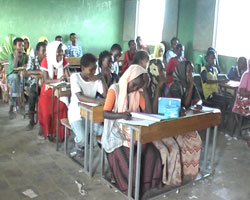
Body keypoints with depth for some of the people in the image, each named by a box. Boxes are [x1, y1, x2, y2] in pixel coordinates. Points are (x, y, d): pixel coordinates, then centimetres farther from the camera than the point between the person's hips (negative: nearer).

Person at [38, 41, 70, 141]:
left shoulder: (63, 60, -2)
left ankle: (56, 131, -7)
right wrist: (58, 80, -35)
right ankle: (43, 130, 1)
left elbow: (68, 77, -7)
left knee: (62, 107, -22)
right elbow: (46, 80, -19)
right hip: (48, 90, -2)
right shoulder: (46, 61, -12)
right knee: (45, 109, -22)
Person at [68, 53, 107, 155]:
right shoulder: (75, 77, -13)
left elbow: (106, 95, -10)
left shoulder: (96, 78, -2)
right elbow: (80, 97, -26)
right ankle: (79, 145, 12)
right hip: (76, 113, -4)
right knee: (82, 139, -25)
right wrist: (97, 101, -41)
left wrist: (102, 79, -19)